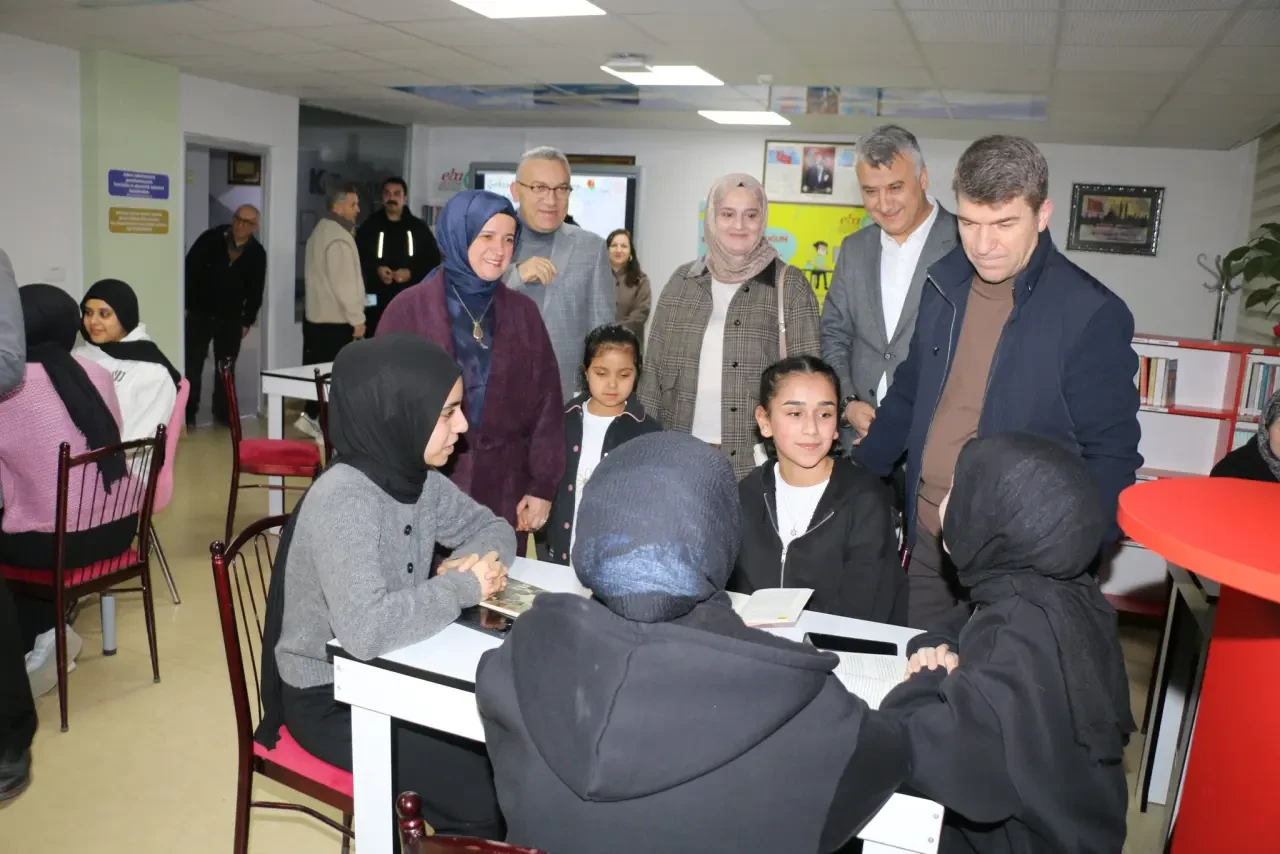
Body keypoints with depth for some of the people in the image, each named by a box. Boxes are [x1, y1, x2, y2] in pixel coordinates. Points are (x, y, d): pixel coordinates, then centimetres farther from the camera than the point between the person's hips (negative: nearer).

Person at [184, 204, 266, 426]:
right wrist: (185, 305, -7)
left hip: (231, 318, 2)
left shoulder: (257, 253, -1)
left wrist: (247, 321, 2)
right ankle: (188, 413, 7)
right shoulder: (210, 239, -6)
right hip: (200, 313, -2)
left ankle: (222, 412, 18)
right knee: (192, 364, 0)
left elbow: (256, 290, 4)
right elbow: (189, 270, -4)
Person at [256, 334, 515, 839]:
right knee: (487, 794, -12)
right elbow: (365, 630, -40)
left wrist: (474, 563, -15)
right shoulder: (342, 500, -29)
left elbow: (493, 529, 7)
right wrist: (462, 588, -27)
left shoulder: (418, 478, -5)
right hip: (330, 700, -7)